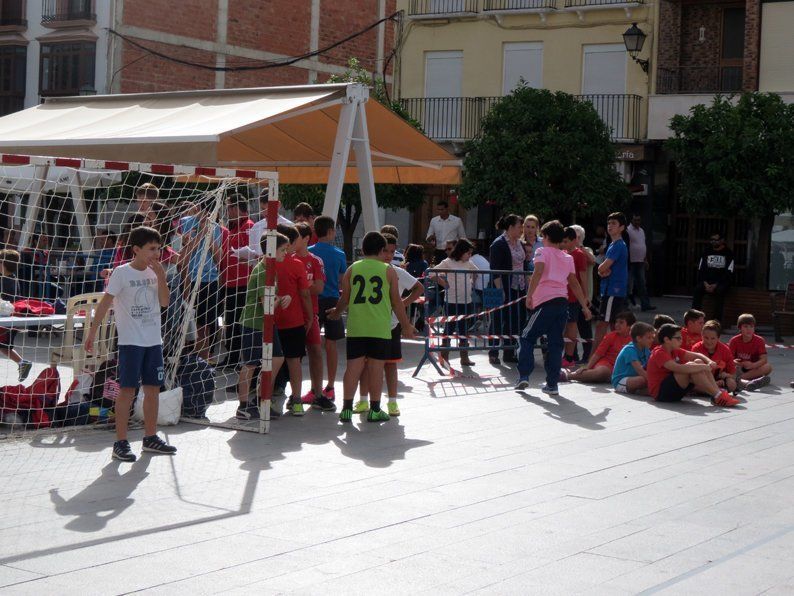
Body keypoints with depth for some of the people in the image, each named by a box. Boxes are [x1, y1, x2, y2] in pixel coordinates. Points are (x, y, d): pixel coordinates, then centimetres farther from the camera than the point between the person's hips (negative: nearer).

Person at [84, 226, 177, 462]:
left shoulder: (154, 272, 9)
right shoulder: (122, 272, -8)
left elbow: (164, 302, 4)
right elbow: (105, 303, -9)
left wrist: (160, 276, -8)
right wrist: (92, 332, -13)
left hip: (153, 341, 6)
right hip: (130, 342, -6)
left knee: (153, 388, 9)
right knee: (127, 389, -7)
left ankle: (150, 438, 20)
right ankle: (120, 442, -3)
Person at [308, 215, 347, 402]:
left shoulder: (307, 253, -4)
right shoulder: (339, 255, -2)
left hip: (313, 301, -1)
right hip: (332, 301, 1)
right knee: (330, 345, 7)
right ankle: (330, 388, 12)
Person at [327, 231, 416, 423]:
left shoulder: (352, 269, 5)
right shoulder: (388, 271, 0)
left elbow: (344, 299, 9)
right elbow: (396, 301, 3)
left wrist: (336, 312, 30)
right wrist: (406, 326, 13)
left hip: (356, 327, 2)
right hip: (380, 328, -2)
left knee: (354, 366, 5)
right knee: (376, 366, 3)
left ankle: (347, 408, 3)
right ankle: (374, 410, 7)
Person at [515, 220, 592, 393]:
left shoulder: (542, 252, 3)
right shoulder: (568, 258, 19)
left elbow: (538, 272, -15)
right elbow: (575, 283, 20)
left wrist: (529, 295, -19)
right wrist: (585, 306, 23)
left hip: (545, 303, -5)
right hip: (563, 303, 5)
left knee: (527, 338, 7)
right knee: (555, 344, 7)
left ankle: (524, 376, -4)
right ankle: (552, 384, 5)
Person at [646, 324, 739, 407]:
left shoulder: (674, 351, 12)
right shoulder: (659, 353, -18)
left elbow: (697, 355, 11)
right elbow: (678, 368, -32)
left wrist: (709, 362, -11)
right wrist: (704, 367, -26)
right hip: (660, 393, -10)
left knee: (698, 362, 2)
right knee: (689, 366, -26)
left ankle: (718, 391, -12)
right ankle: (718, 396, -26)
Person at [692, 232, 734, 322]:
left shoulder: (728, 253, 3)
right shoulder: (707, 253, 16)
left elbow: (728, 273, -6)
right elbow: (700, 270, 10)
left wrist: (716, 285, -17)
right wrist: (705, 283, -9)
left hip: (722, 282, -3)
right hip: (707, 281, 3)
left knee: (719, 291, -37)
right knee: (697, 289, -28)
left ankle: (717, 321, -38)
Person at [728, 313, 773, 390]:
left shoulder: (759, 340, -5)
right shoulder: (734, 340, -5)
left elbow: (763, 359, -15)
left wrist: (753, 365, -35)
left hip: (753, 369, 1)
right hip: (739, 368, -1)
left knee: (768, 367, -29)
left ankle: (740, 378, -35)